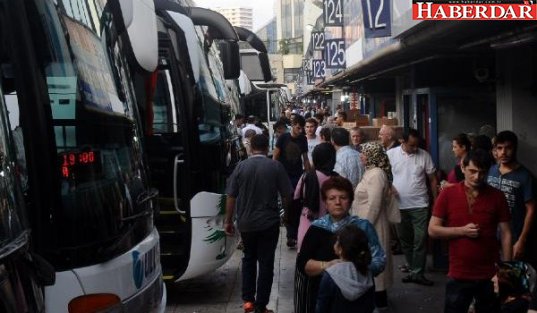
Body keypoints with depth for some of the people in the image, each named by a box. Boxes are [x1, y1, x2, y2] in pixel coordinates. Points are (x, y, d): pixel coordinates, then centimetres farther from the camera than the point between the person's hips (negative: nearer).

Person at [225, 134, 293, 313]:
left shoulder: (241, 166, -3)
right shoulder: (276, 166, -6)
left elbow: (231, 196, -2)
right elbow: (286, 195, -4)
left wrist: (228, 221, 7)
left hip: (246, 222, 2)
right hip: (269, 222, -2)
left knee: (248, 259, 20)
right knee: (266, 262, 7)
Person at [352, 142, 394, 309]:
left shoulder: (376, 174, -20)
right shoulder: (371, 172, 10)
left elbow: (373, 206, -24)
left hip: (371, 225, -10)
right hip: (367, 223, 10)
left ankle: (379, 299, 11)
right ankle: (377, 295, 26)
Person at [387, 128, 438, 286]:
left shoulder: (424, 155, -2)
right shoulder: (391, 154, -3)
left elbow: (432, 179, 3)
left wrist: (436, 201, 2)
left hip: (419, 205, -1)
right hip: (399, 205, 2)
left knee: (420, 239, -4)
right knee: (405, 239, 11)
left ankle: (417, 273, 2)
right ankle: (414, 270, 24)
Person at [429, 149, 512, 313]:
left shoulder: (497, 196, -2)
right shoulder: (448, 194, -4)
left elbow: (505, 233, 1)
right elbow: (433, 230, -4)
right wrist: (462, 230, -17)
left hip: (490, 275, 1)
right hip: (459, 275, -1)